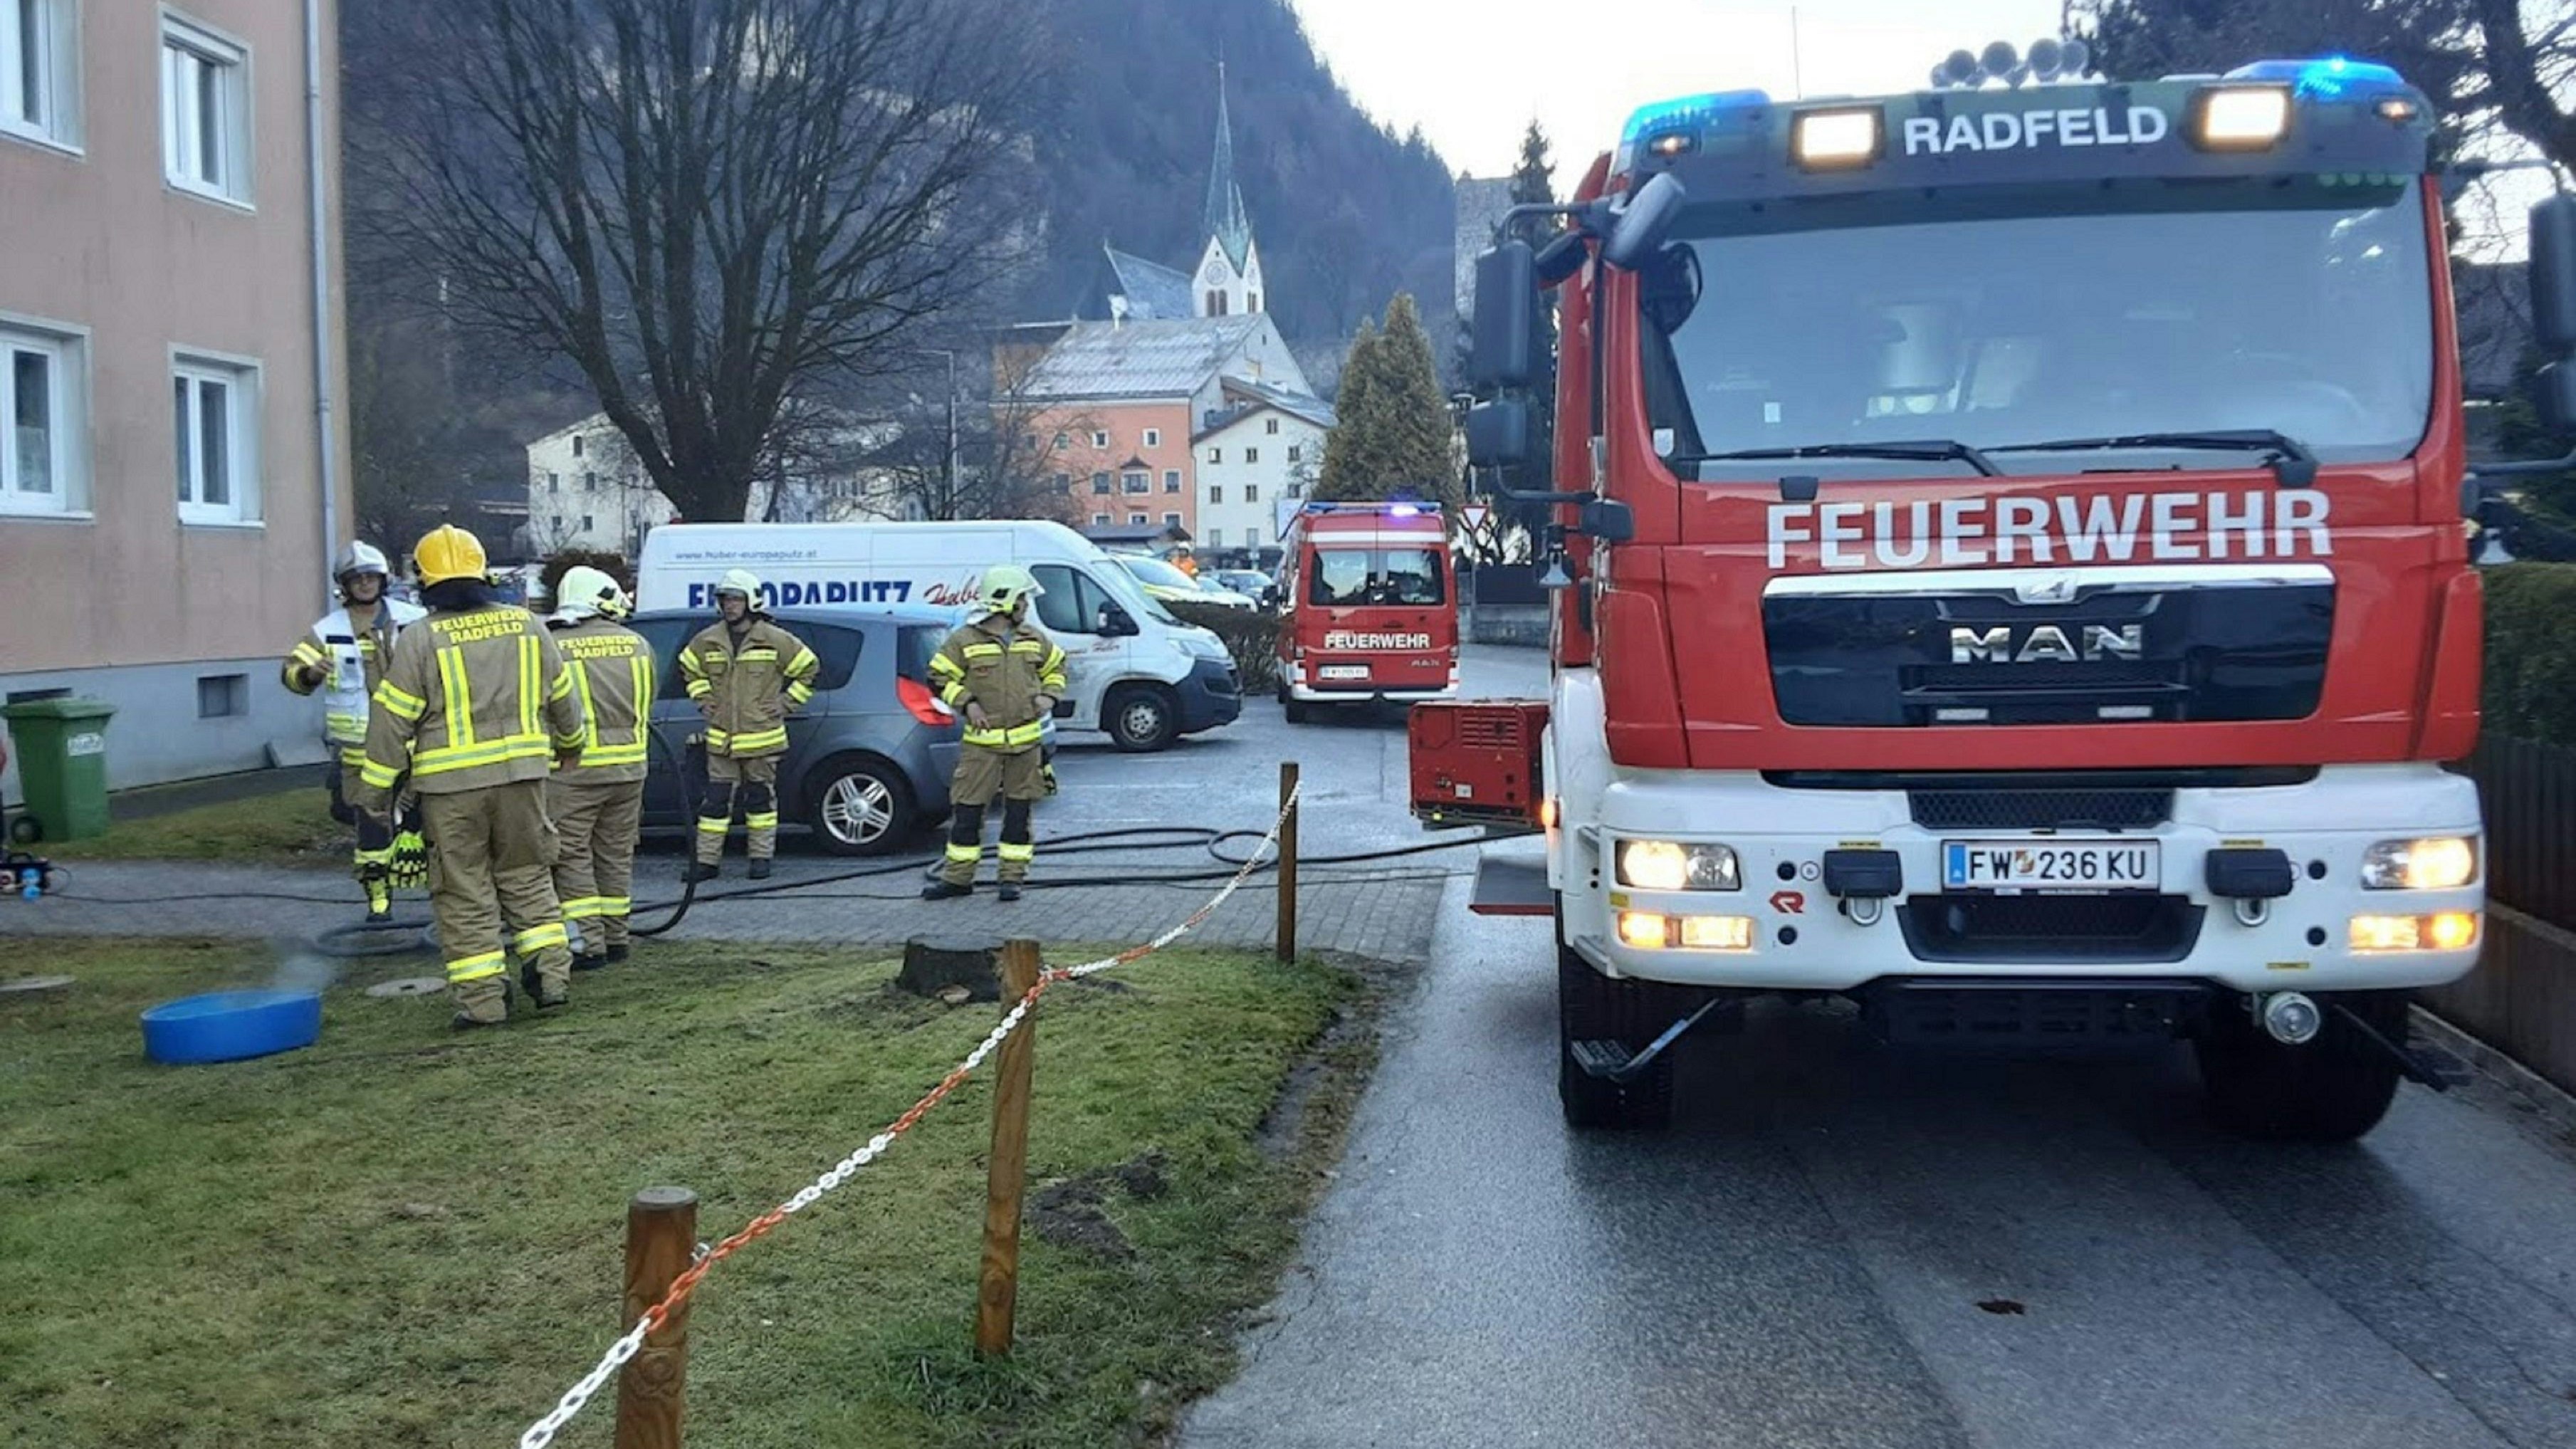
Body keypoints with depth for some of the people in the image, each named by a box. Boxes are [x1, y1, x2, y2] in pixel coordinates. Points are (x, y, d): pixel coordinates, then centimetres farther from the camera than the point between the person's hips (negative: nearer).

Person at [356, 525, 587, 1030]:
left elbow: (392, 721, -6)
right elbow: (563, 697, 18)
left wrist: (375, 789, 2)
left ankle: (483, 997, 5)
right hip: (521, 774, 4)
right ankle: (551, 974, 11)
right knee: (527, 877, 17)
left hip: (451, 784, -3)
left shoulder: (420, 639, -6)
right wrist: (570, 744, 36)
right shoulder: (526, 625, 6)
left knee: (465, 894, 4)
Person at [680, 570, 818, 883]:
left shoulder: (775, 640, -6)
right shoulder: (707, 641, 4)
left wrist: (785, 704, 0)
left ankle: (761, 858, 15)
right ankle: (706, 860, 7)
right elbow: (689, 669, 24)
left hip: (762, 737, -3)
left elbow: (808, 667, 4)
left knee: (761, 798, 7)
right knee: (715, 801, 3)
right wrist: (705, 700, 12)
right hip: (720, 739, 3)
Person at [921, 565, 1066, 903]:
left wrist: (1049, 696, 5)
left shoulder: (1034, 639, 9)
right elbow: (940, 677, -1)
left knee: (1019, 810, 5)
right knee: (968, 810, -1)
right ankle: (957, 878, 9)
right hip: (982, 741, -3)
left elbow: (1056, 667, 23)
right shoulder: (965, 640, -4)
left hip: (1027, 741, 3)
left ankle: (1012, 877, 13)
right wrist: (967, 703, -14)